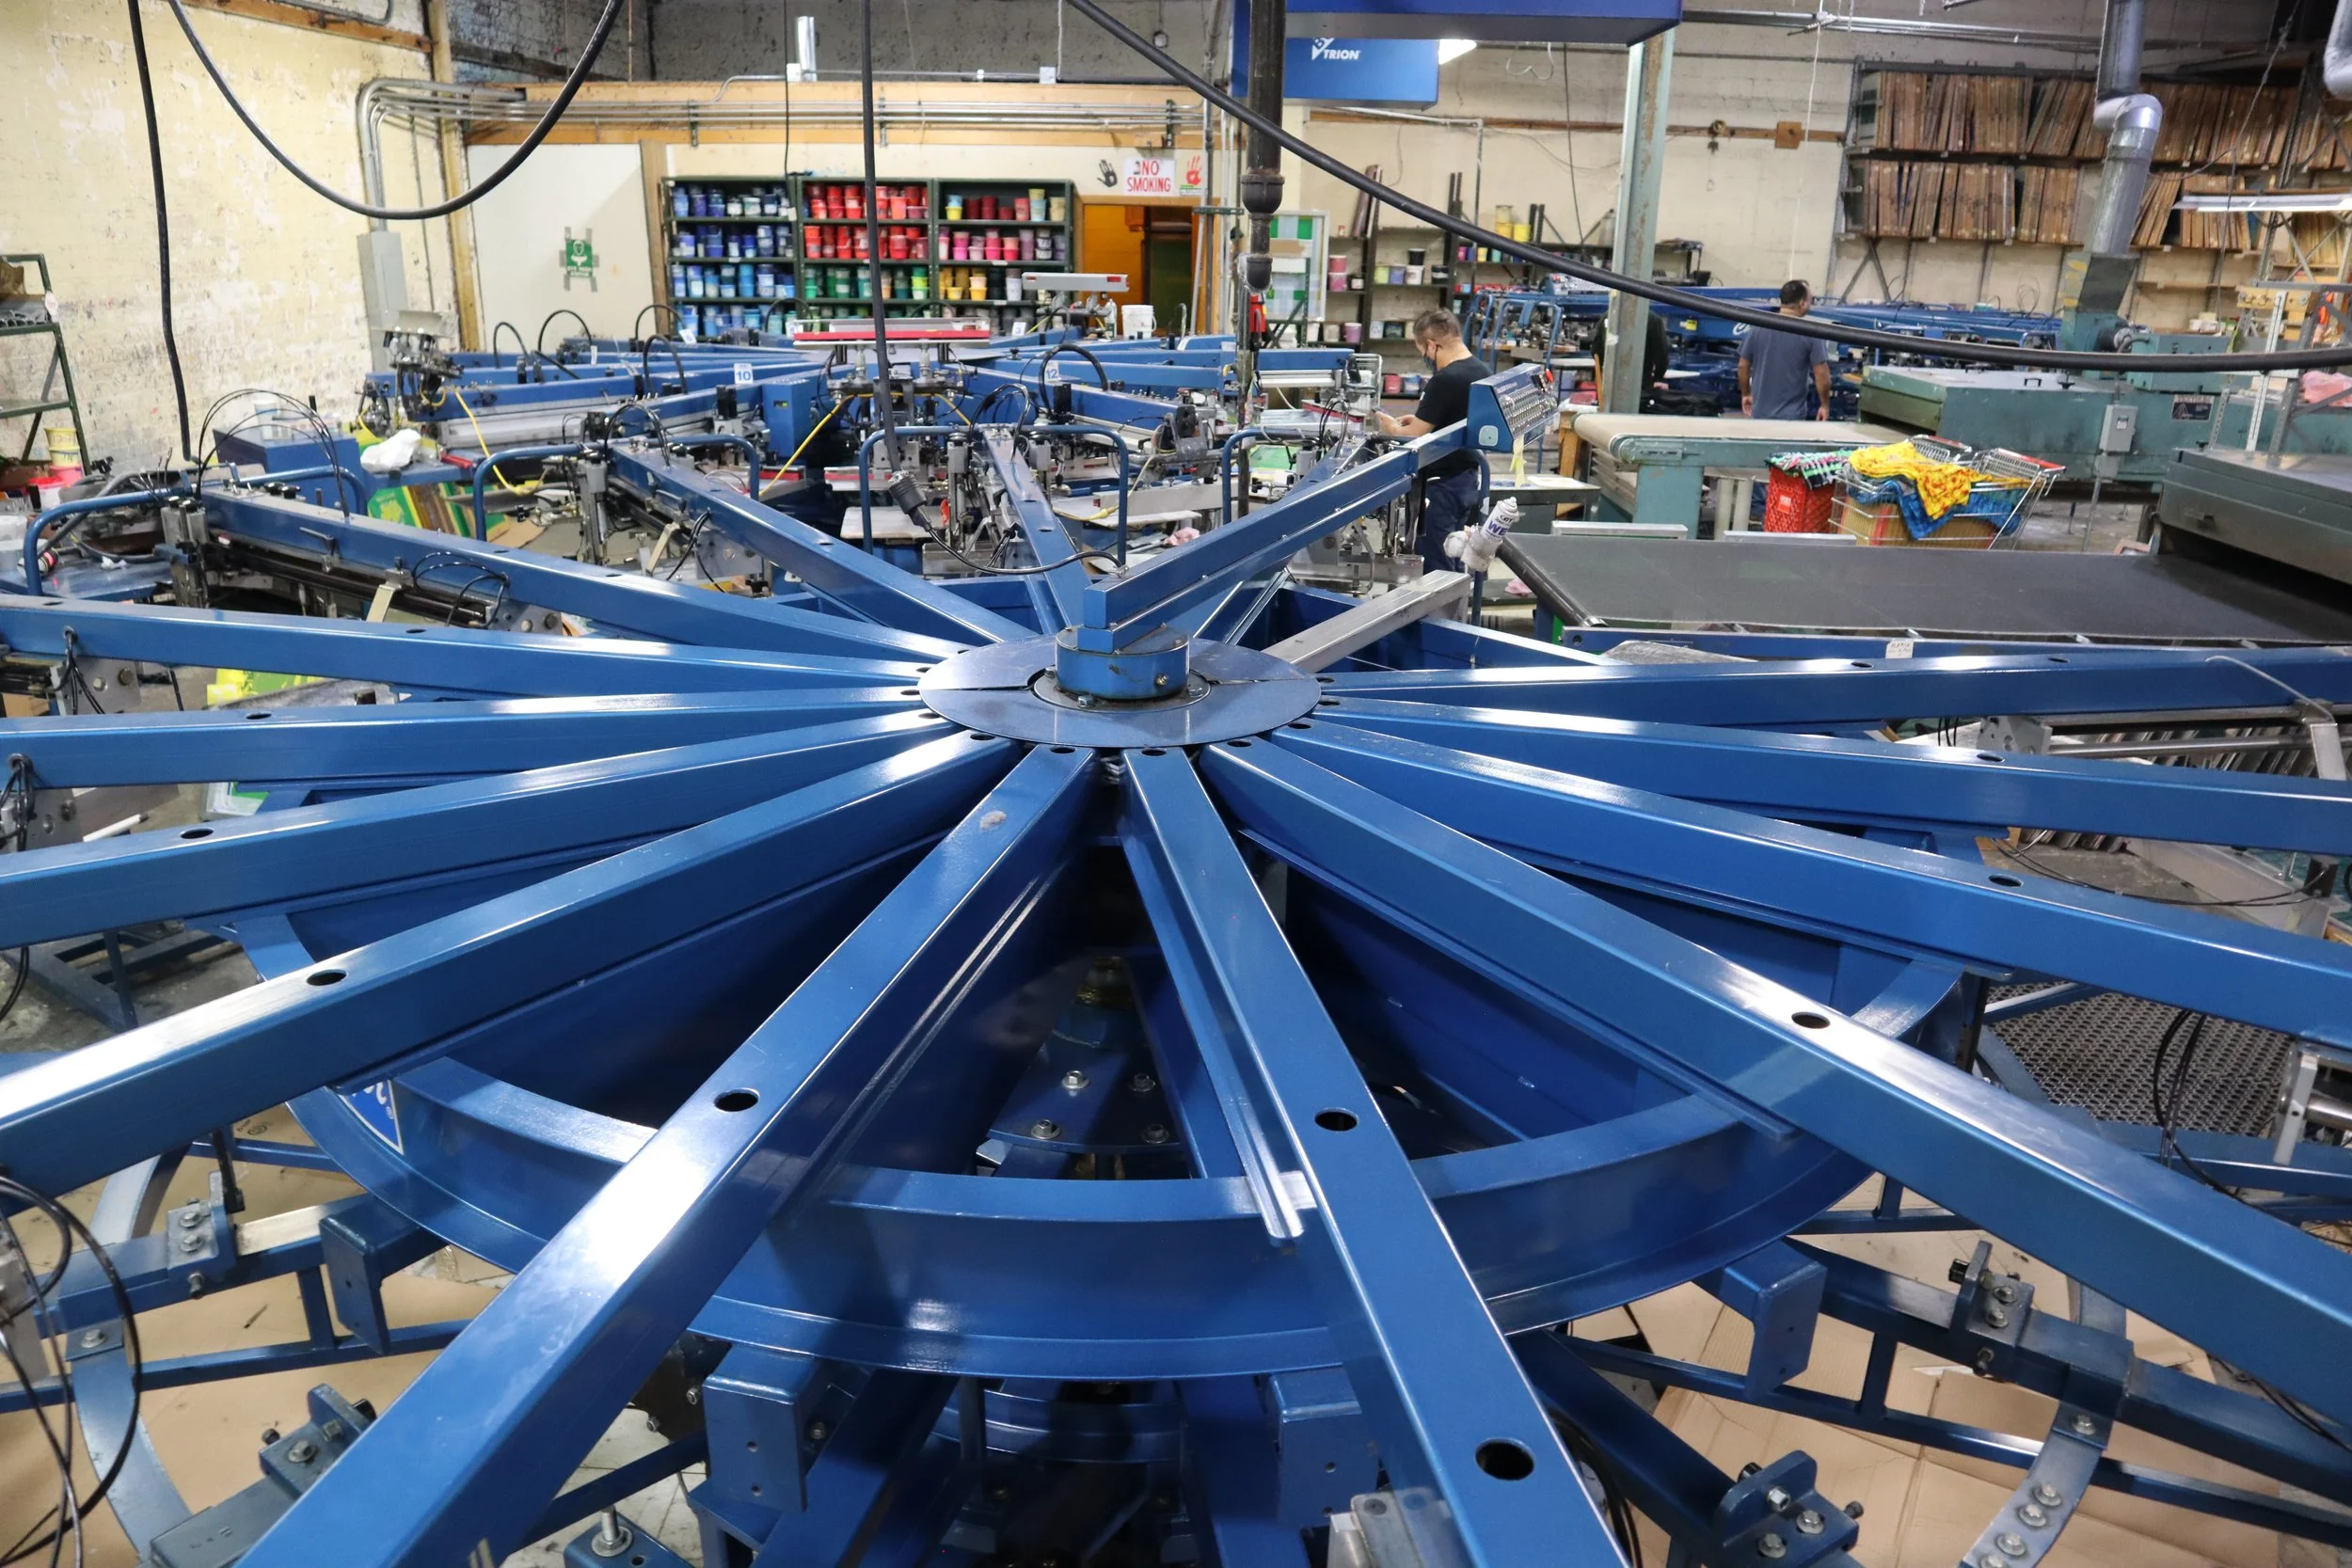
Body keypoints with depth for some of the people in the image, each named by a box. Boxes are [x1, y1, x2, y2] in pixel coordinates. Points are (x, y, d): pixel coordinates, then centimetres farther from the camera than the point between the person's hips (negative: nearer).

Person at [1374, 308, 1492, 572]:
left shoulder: (1443, 381, -21)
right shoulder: (1481, 371, 5)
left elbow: (1415, 438, -16)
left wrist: (1392, 428, 3)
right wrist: (1420, 420, 14)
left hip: (1443, 484, -9)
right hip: (1466, 478, 9)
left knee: (1433, 567, -2)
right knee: (1448, 563, 17)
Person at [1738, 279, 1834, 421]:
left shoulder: (1758, 328, -1)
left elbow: (1743, 366, 6)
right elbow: (1821, 374, -11)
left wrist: (1746, 394, 21)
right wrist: (1825, 405, 2)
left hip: (1760, 413, 3)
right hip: (1792, 415, -3)